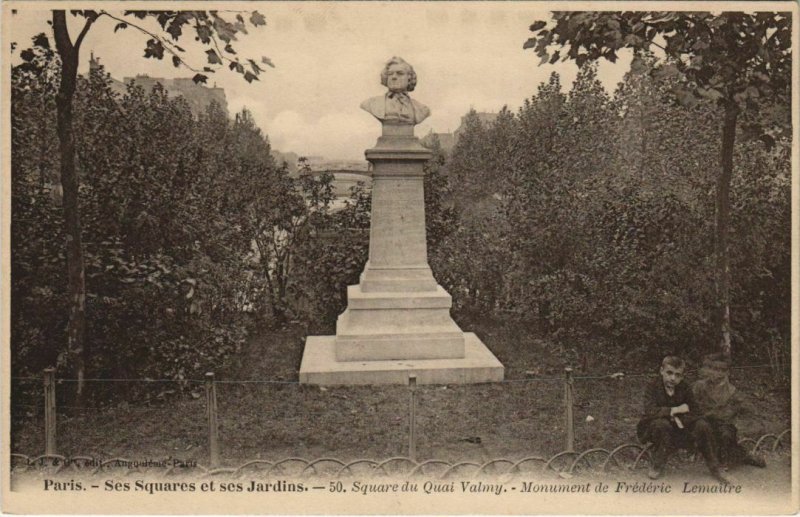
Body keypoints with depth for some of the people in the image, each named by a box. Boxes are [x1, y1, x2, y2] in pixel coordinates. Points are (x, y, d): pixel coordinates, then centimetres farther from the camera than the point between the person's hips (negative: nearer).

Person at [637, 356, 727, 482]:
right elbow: (650, 411, -30)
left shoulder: (685, 389, -4)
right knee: (662, 424, -38)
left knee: (702, 425, -22)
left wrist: (677, 418, -26)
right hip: (654, 429, -3)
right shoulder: (652, 387, -14)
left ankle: (714, 467, -4)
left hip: (678, 427, 3)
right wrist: (675, 410, -33)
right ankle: (657, 466, -17)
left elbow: (694, 414, -10)